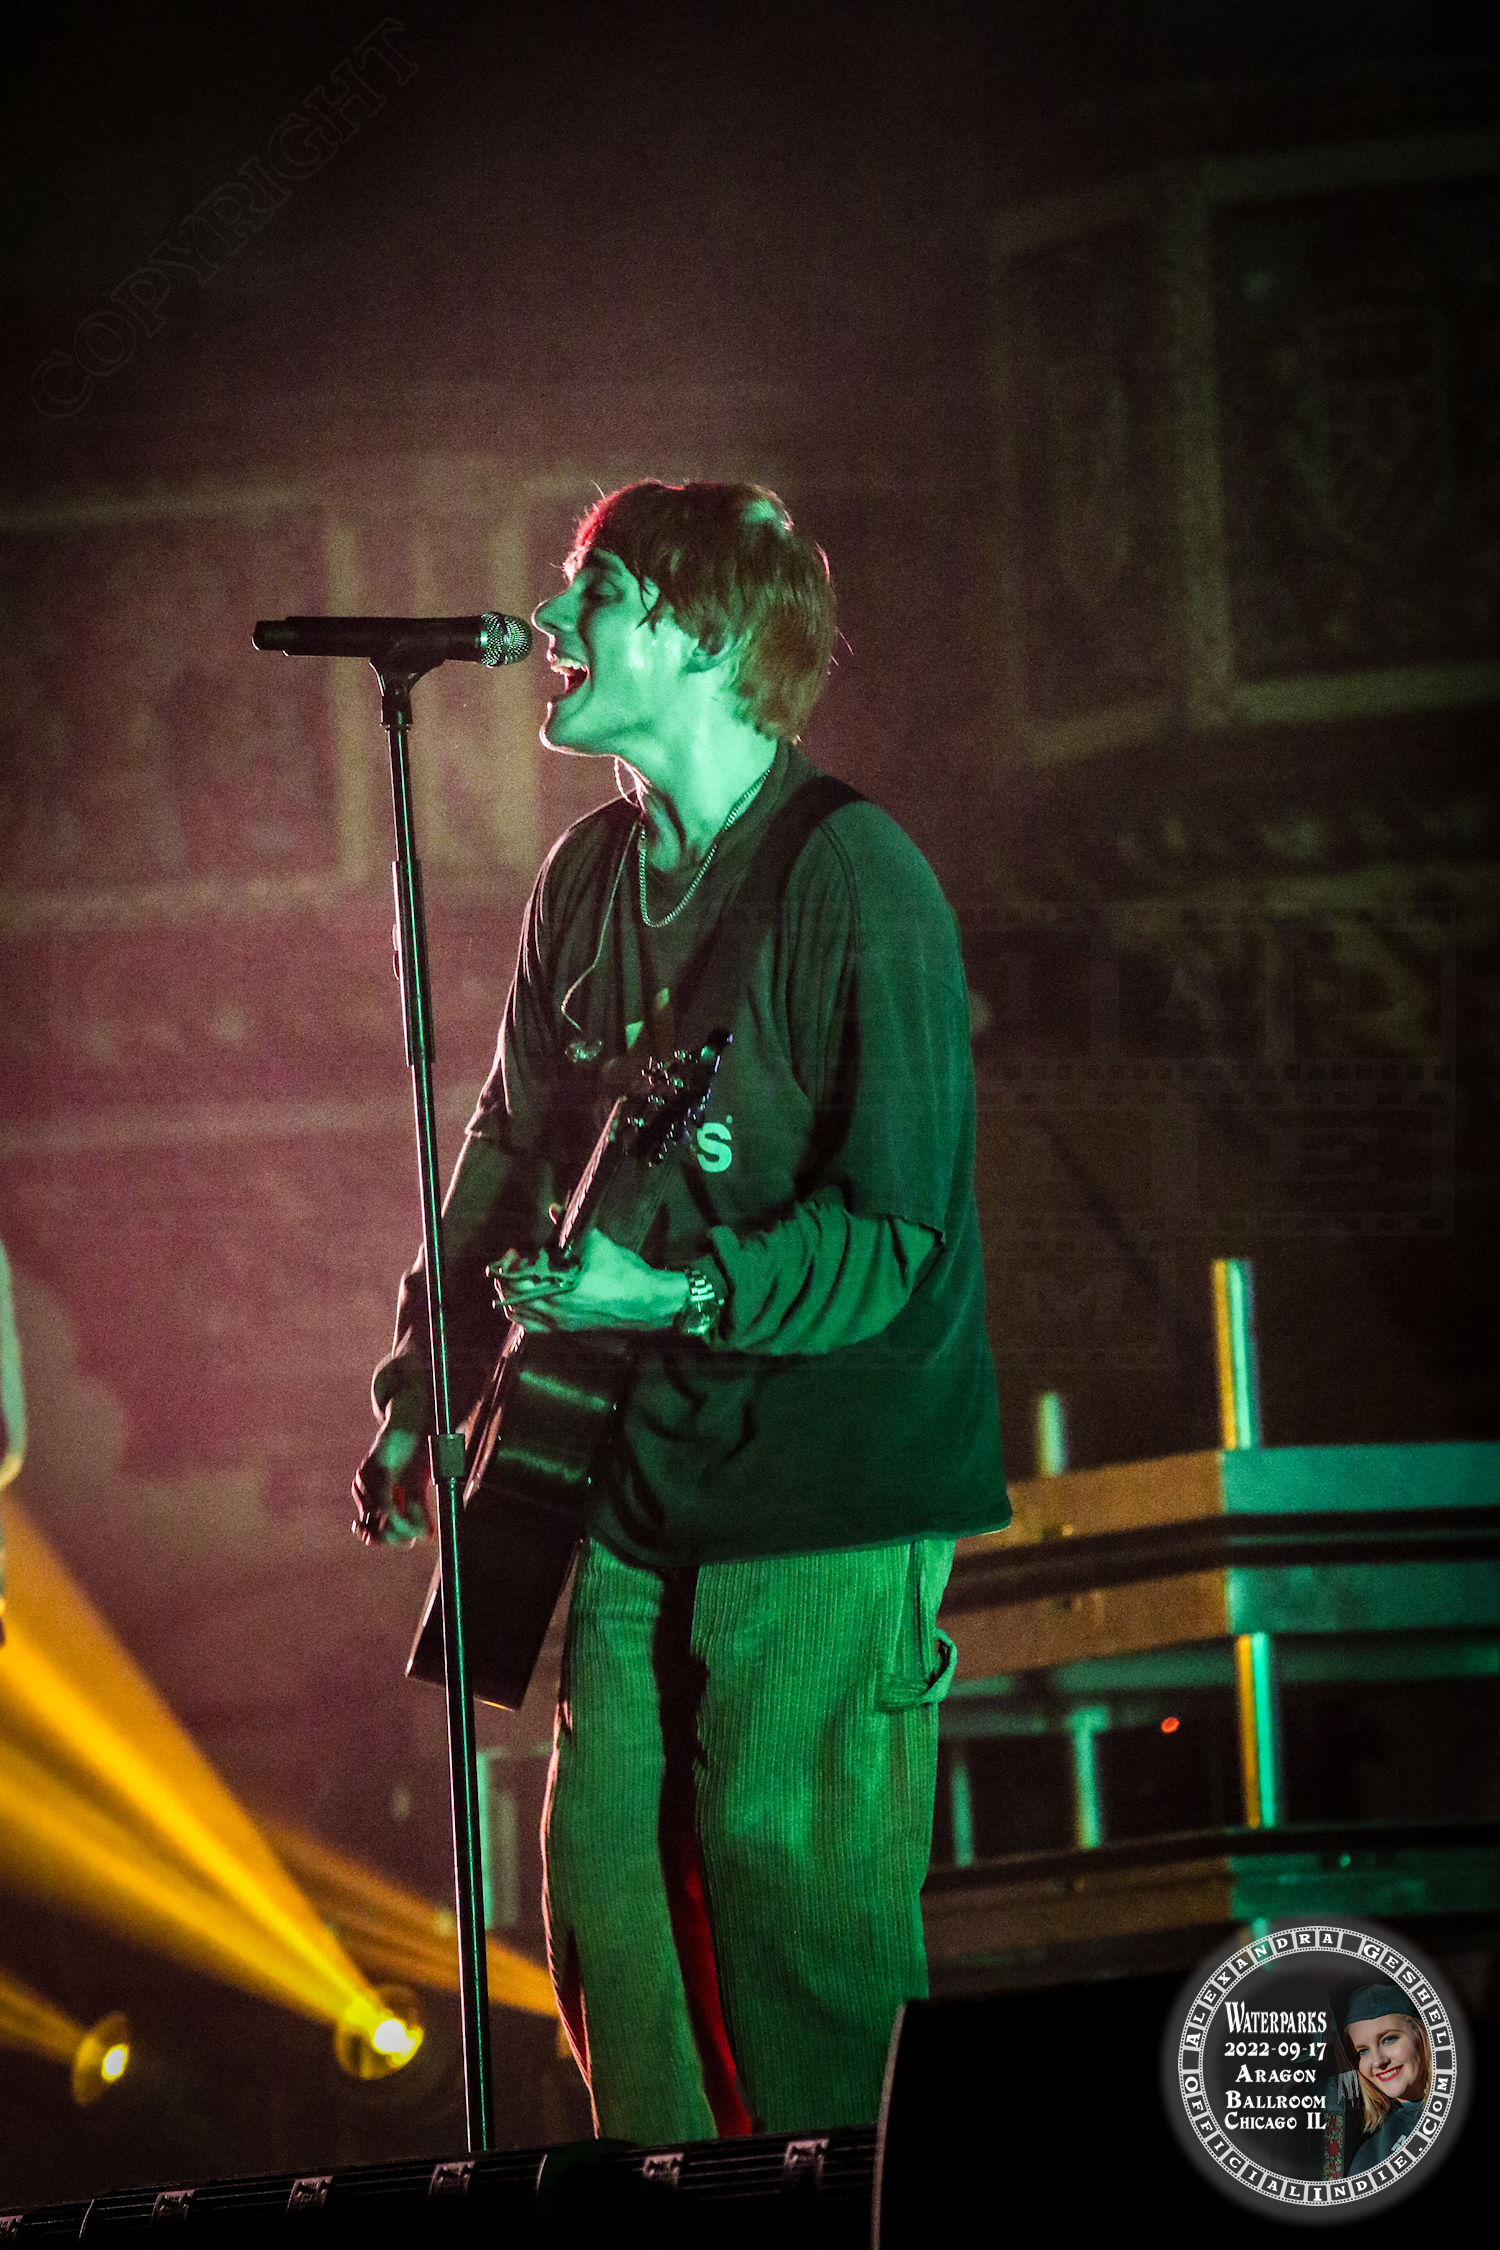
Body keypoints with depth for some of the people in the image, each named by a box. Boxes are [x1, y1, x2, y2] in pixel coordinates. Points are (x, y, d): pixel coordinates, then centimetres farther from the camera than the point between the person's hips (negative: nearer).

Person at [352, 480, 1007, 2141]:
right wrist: (424, 1380, 14)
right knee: (606, 1881, 8)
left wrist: (674, 1294, -29)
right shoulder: (586, 881, 8)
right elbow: (515, 1142, 19)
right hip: (640, 1473, 7)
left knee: (790, 1894, -7)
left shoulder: (857, 884, -15)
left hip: (829, 1489, -7)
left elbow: (892, 1228, -17)